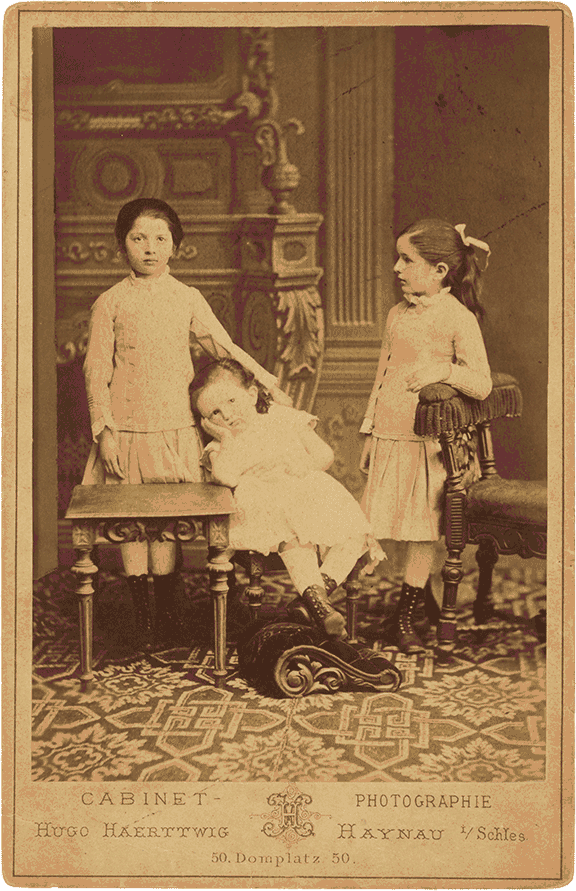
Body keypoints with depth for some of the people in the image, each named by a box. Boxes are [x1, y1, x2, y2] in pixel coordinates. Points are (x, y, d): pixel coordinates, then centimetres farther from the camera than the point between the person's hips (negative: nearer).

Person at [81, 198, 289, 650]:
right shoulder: (111, 303, 1)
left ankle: (167, 617, 14)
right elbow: (97, 371, 1)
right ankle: (142, 616, 14)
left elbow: (224, 347, 14)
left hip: (175, 428, 1)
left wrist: (268, 382, 9)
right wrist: (104, 430, -5)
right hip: (127, 429, -1)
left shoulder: (187, 298, 7)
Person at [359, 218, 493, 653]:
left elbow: (482, 385, -10)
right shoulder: (397, 315, 12)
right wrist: (370, 435, 15)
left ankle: (405, 615, 10)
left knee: (421, 527, -1)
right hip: (390, 436, 6)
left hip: (428, 437, -6)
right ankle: (422, 599, 27)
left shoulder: (459, 319, -7)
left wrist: (445, 370, -28)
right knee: (400, 523, 10)